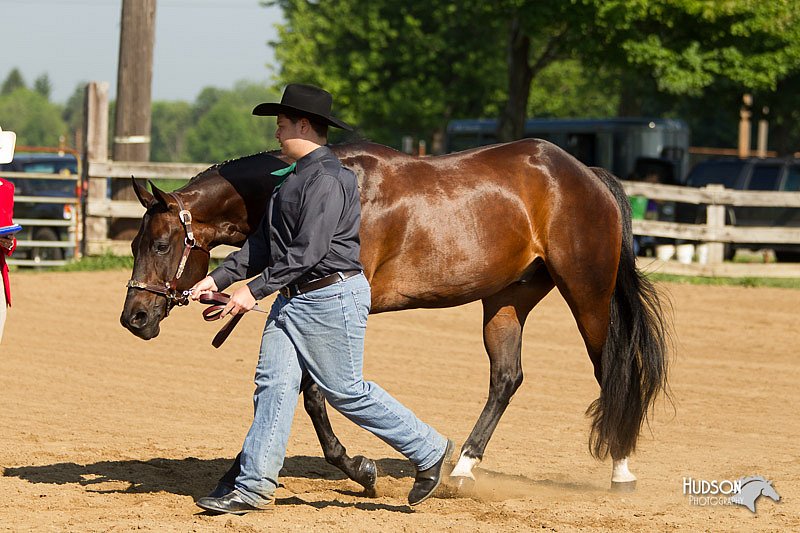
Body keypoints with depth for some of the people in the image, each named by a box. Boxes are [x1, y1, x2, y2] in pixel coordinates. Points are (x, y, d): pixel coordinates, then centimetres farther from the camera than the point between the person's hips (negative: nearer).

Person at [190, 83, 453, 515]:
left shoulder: (327, 179, -17)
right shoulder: (294, 177, 16)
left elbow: (308, 251, -23)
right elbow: (265, 244, 18)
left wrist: (255, 290, -23)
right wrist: (218, 279, 10)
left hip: (331, 297, -10)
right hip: (293, 299, 10)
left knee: (347, 391, -2)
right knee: (273, 382, 2)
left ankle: (428, 450, 12)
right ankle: (254, 486, 2)